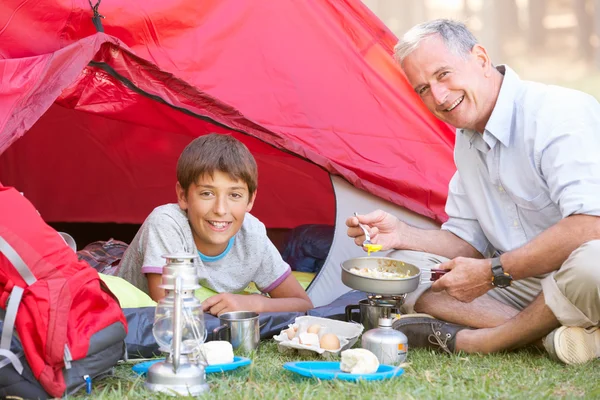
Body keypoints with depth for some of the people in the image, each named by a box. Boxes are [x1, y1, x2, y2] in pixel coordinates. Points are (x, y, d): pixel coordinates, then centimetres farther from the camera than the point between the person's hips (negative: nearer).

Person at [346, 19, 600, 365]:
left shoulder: (560, 113, -18)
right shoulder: (467, 142, 9)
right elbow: (467, 242, 16)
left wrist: (492, 272, -24)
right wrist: (401, 234, -2)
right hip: (523, 287, 8)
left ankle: (464, 341, -23)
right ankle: (560, 334, -20)